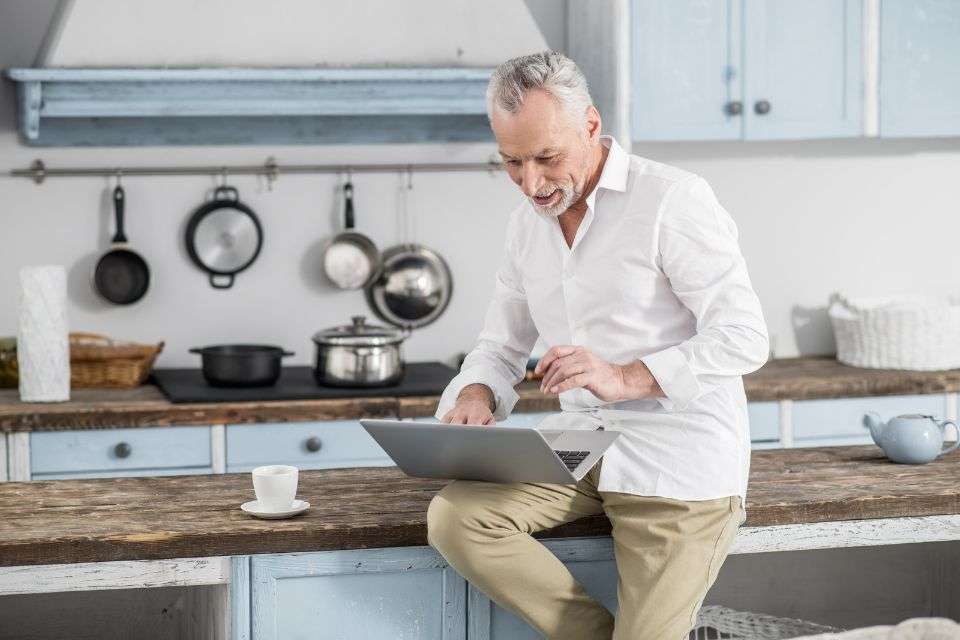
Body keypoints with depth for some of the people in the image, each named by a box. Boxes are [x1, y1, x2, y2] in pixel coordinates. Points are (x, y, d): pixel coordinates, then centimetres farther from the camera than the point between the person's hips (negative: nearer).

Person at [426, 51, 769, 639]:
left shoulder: (674, 199, -12)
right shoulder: (528, 223, 11)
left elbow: (745, 337, -16)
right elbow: (502, 347, 17)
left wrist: (626, 379, -27)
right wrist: (475, 397, -7)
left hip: (678, 458, -6)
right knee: (453, 517, -18)